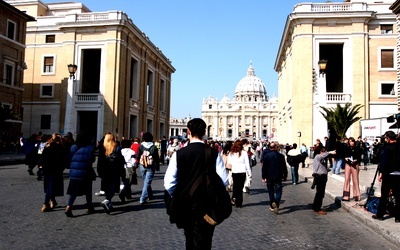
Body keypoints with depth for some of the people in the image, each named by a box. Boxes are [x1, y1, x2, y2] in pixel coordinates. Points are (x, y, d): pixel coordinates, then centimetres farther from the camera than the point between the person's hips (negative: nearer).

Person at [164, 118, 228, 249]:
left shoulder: (179, 154, -9)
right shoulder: (214, 153, -10)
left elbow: (169, 183, -11)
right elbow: (223, 180, -13)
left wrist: (178, 197, 9)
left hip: (185, 205, 2)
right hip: (206, 206, -2)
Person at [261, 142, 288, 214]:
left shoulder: (267, 156, -4)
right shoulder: (281, 156, -4)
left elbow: (264, 168, -4)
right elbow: (284, 167, 2)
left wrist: (263, 177, 1)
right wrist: (285, 176, 13)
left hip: (269, 177, 1)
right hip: (278, 177, -1)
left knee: (271, 192, 13)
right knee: (278, 192, 2)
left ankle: (272, 206, 12)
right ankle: (276, 204, -19)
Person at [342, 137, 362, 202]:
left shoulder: (357, 148, -1)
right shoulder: (347, 148, 9)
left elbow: (359, 158, -4)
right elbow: (345, 156, 11)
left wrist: (355, 161, -21)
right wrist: (346, 159, -10)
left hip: (355, 165, -2)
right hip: (348, 165, 2)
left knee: (355, 180, 4)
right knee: (347, 179, -2)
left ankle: (356, 195, 15)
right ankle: (346, 196, -1)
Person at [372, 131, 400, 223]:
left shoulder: (387, 147, -11)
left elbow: (383, 161, -15)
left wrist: (381, 172, -11)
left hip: (388, 174, -4)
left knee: (384, 195, 4)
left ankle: (380, 215, 10)